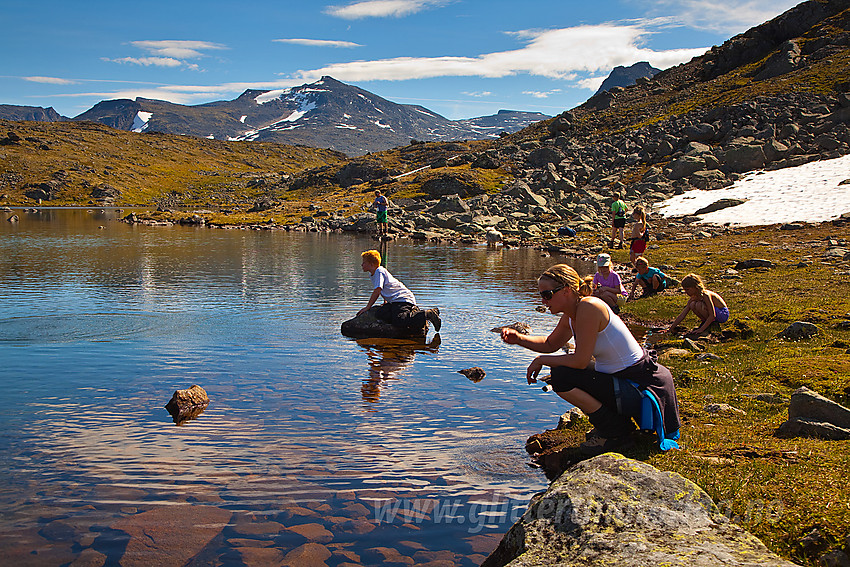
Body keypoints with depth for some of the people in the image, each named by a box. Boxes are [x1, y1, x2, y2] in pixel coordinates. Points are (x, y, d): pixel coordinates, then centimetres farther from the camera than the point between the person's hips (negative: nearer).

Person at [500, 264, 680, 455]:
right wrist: (519, 338, 6)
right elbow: (550, 344, 22)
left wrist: (542, 360, -9)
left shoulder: (588, 307, -22)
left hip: (638, 388, -10)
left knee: (561, 378, -18)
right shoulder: (569, 316, 6)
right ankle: (619, 422, 18)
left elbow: (580, 360, -23)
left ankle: (615, 432, -3)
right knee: (562, 367, 19)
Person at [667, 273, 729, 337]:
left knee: (699, 305, -27)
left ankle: (712, 324, -10)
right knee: (692, 305, -9)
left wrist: (701, 329, -34)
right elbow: (682, 315, -1)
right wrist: (670, 329, -6)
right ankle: (705, 322, 4)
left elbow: (712, 315, -29)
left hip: (723, 314, -8)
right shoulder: (693, 298, -2)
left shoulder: (705, 295, -25)